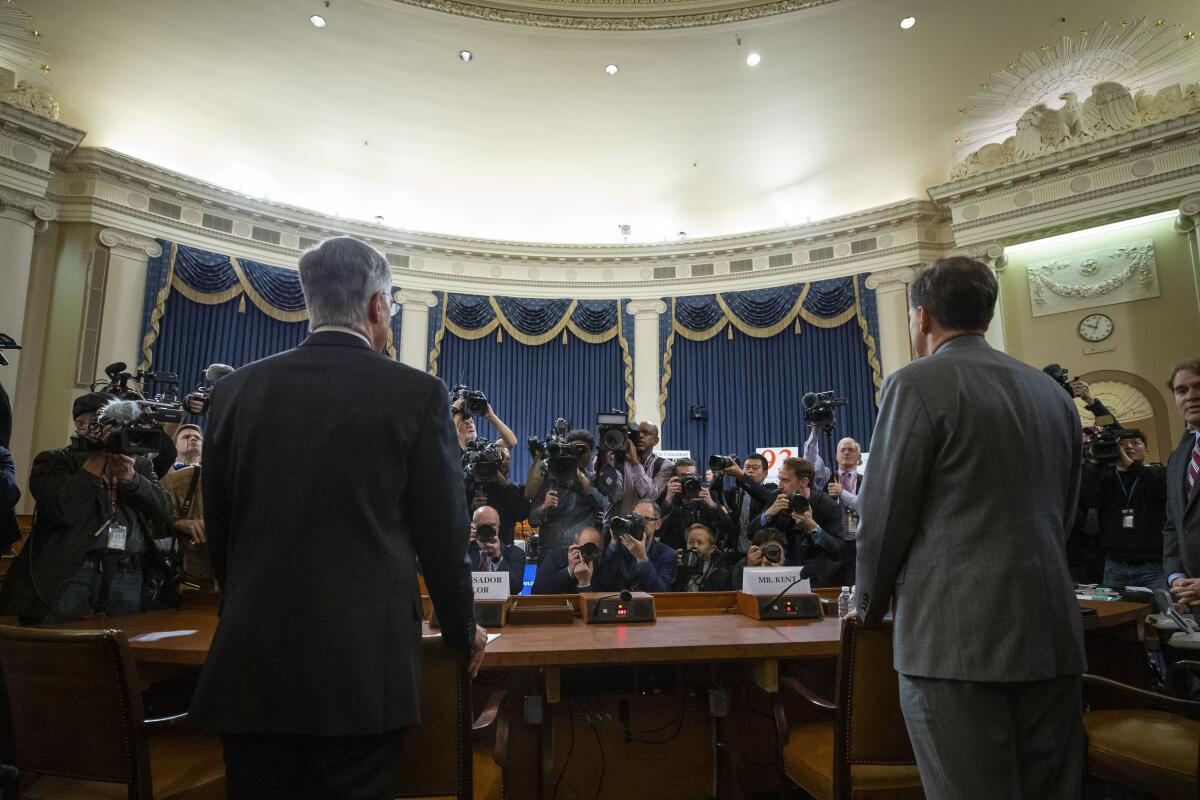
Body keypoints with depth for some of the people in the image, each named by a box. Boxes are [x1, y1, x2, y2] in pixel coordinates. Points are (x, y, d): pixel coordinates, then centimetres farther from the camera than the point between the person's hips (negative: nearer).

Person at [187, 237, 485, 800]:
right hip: (364, 662, -3)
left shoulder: (236, 389, 2)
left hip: (251, 664, 4)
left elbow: (218, 531, 10)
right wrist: (463, 630, 13)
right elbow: (443, 532, -3)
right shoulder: (417, 393, -8)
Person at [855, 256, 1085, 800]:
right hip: (1052, 633, 7)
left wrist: (870, 606, 7)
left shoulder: (917, 383, -8)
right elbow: (1063, 515, 17)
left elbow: (885, 514, -8)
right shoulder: (1053, 393, 12)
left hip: (957, 636, -7)